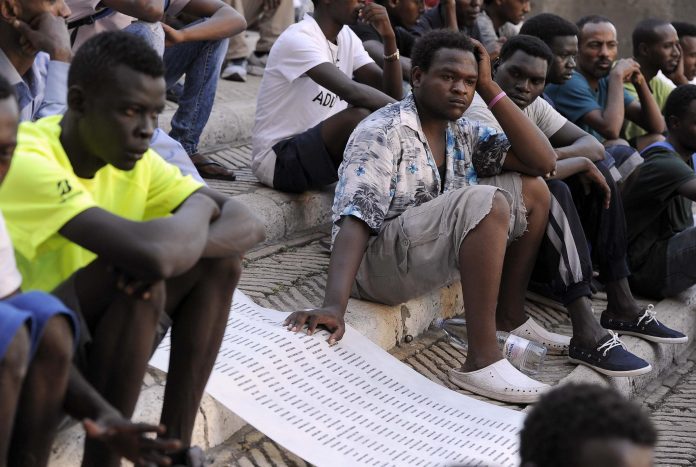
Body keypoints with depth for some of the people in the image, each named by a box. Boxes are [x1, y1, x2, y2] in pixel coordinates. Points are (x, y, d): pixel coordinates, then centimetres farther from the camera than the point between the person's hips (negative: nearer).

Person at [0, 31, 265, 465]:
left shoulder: (134, 161, -3)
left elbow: (249, 224, -9)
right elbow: (151, 250, -40)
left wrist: (168, 254, -29)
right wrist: (199, 205, -17)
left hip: (90, 337, 8)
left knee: (221, 255, -6)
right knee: (142, 273, -30)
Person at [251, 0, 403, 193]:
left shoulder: (346, 36, 6)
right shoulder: (298, 39, -20)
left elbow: (391, 93, -1)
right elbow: (350, 91, -34)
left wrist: (388, 37, -13)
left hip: (319, 147, 9)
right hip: (277, 161, -9)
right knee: (360, 117, -30)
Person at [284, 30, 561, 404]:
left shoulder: (462, 132, 7)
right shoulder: (384, 132, -15)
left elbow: (542, 162, -1)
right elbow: (357, 219, -27)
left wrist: (490, 89, -3)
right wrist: (333, 305, -41)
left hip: (434, 253, 9)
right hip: (376, 261, -8)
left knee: (532, 190, 5)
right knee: (485, 203, -30)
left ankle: (509, 318, 12)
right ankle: (482, 360, -29)